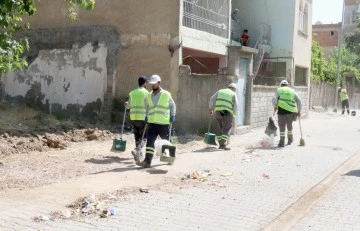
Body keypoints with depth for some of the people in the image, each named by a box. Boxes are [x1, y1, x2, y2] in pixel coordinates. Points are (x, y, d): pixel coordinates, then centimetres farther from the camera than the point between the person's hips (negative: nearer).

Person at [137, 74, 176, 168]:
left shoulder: (166, 94, -1)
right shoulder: (149, 95, 10)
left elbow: (172, 105, 10)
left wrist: (172, 115, -1)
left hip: (163, 123, -3)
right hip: (151, 123, 3)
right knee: (150, 142, -8)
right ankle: (147, 161, -10)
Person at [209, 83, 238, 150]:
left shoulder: (220, 91, 17)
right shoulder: (233, 94, 8)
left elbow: (212, 99, 5)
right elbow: (235, 106, -1)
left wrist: (210, 109, 12)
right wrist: (233, 115, 10)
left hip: (218, 112, 4)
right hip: (227, 113, -4)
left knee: (221, 129, 16)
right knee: (227, 130, -3)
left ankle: (221, 144, 17)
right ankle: (223, 144, -17)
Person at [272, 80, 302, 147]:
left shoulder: (279, 90, 10)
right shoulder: (292, 91, 18)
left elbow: (274, 99, -5)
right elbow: (299, 101, 16)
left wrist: (275, 106, 10)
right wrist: (299, 110, 21)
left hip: (282, 110, -3)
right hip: (291, 111, 3)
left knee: (282, 126, 0)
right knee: (289, 125, 19)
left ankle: (282, 142, -6)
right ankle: (290, 139, 33)